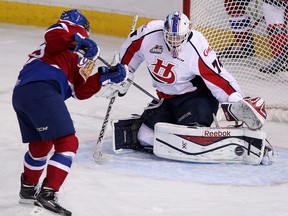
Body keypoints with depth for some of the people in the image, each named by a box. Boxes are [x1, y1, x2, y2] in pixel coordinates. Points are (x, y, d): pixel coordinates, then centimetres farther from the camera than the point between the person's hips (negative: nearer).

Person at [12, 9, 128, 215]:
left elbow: (81, 92, 18)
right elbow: (51, 35, -12)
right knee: (68, 143, -8)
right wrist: (77, 41, -22)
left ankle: (28, 190, 43)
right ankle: (48, 194, -16)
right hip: (42, 90, -10)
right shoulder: (77, 31, 12)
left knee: (40, 145, 27)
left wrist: (104, 77, 13)